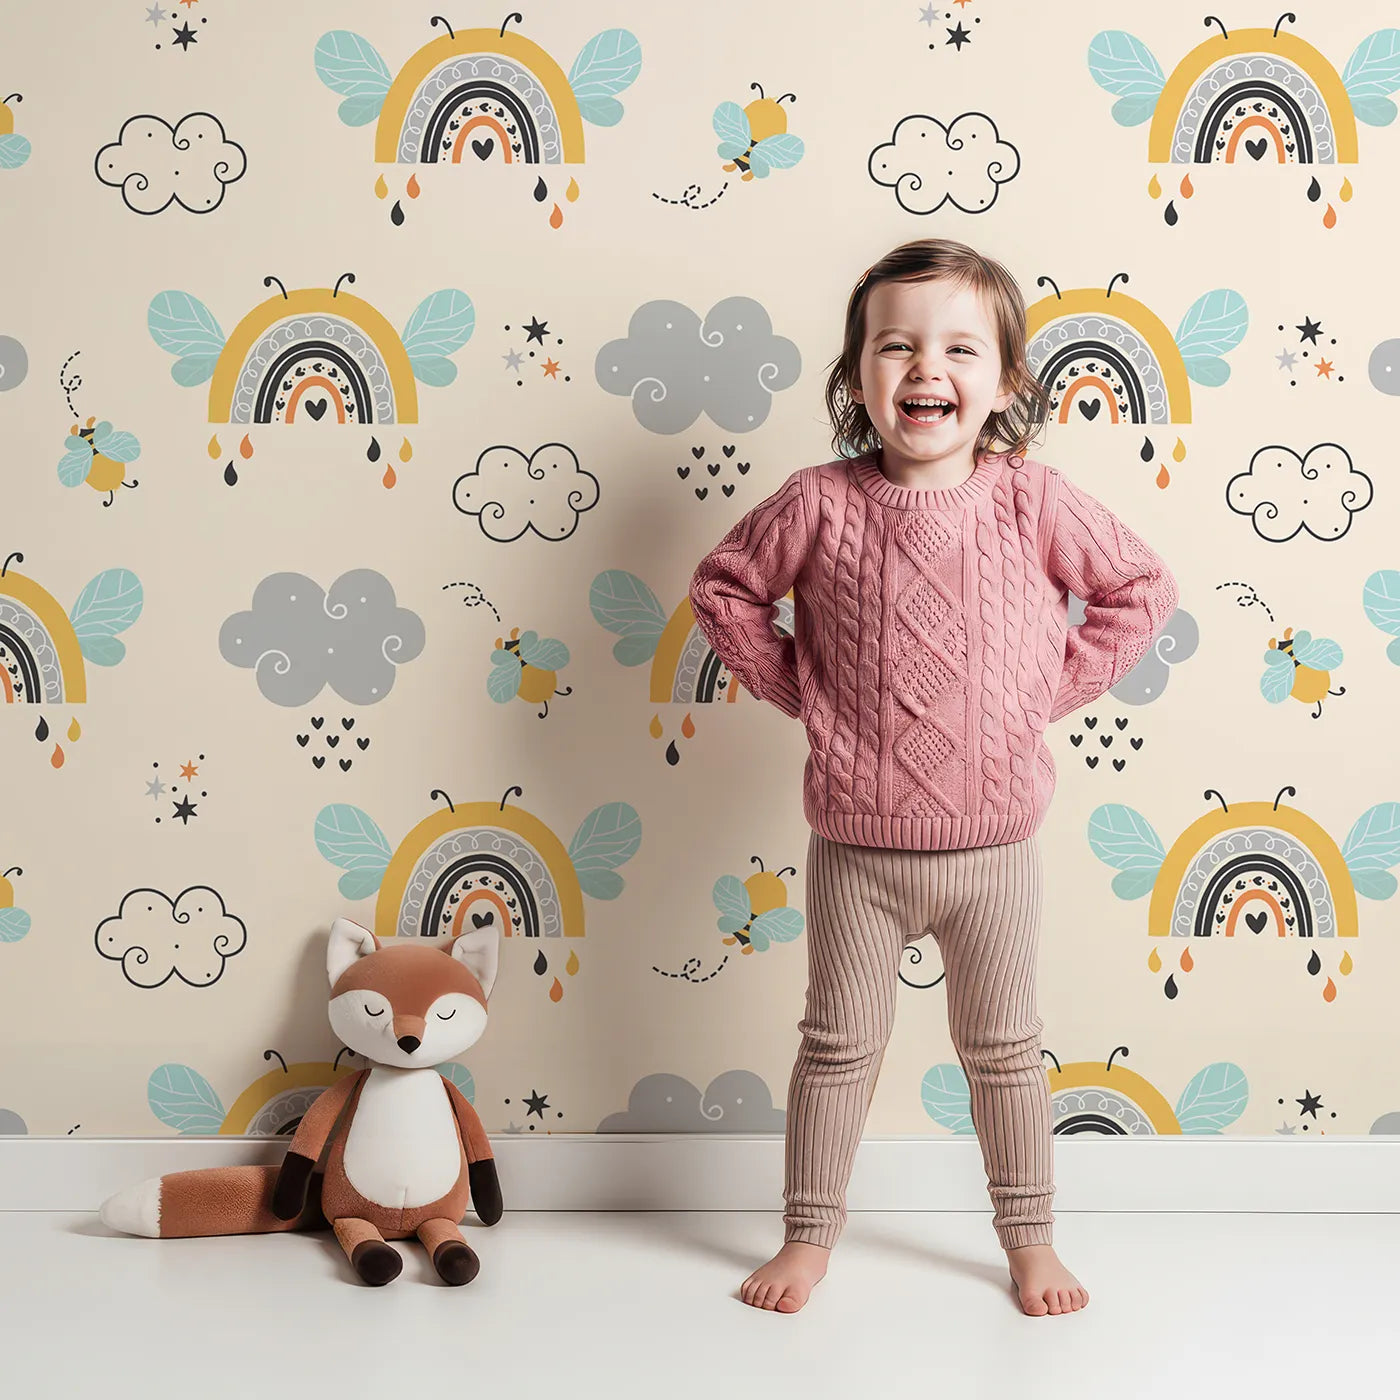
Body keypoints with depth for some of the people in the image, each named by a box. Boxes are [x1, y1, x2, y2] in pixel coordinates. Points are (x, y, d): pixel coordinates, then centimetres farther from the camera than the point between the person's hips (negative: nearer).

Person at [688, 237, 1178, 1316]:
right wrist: (791, 682, -2)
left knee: (1004, 1051, 16)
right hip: (856, 849, 0)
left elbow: (1143, 589, 4)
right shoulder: (821, 503, -10)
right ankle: (810, 1234, 32)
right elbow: (724, 584, 6)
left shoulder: (1033, 502, -8)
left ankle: (1030, 1236, 35)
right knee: (839, 1046, 14)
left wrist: (1056, 685, -2)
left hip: (994, 846, 1)